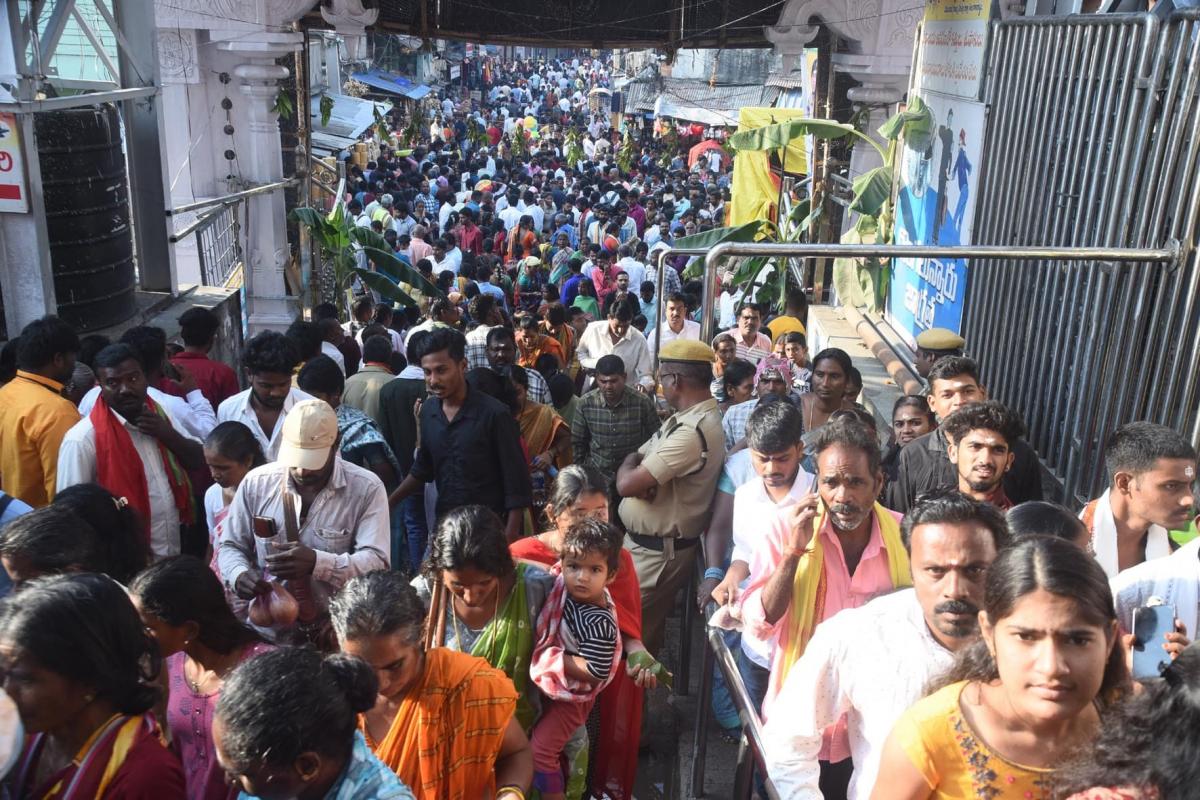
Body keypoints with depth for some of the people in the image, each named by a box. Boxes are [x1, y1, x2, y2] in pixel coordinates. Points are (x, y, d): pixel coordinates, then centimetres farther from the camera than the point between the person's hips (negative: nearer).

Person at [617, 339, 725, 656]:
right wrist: (636, 468, -12)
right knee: (645, 633, 21)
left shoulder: (693, 431, -26)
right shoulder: (686, 417, 8)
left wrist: (630, 465, -4)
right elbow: (636, 458, 11)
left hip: (656, 552, -9)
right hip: (644, 542, 9)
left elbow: (626, 484, -27)